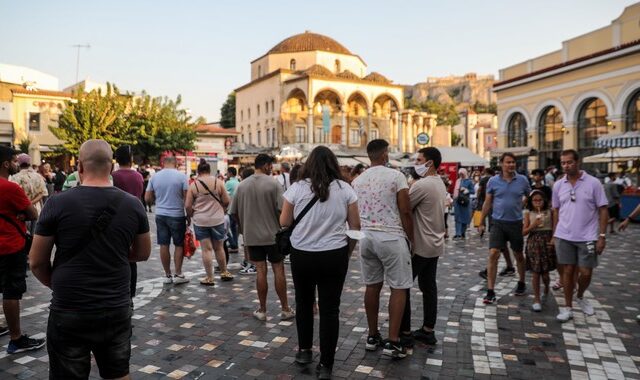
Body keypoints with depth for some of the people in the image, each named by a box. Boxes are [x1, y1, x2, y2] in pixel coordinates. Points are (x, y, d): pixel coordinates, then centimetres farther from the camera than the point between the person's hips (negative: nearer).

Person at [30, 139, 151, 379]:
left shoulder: (57, 204, -11)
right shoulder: (133, 204, -5)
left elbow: (37, 263, -2)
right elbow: (143, 253, 8)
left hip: (69, 312, -2)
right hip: (118, 309, 3)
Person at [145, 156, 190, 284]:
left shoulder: (154, 177, 2)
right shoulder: (181, 176, -7)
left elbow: (147, 199, 3)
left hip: (160, 215, 3)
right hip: (177, 215, -3)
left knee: (164, 245, 8)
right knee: (179, 245, 8)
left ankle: (168, 275, 16)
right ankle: (178, 275, 9)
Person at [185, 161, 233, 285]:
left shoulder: (193, 185, -4)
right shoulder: (218, 182, -3)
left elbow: (187, 206, -4)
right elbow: (226, 201, -1)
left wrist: (191, 216, 14)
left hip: (200, 221, -1)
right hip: (218, 219, 1)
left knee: (207, 249, 4)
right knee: (219, 248, 15)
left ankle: (209, 278, 10)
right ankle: (224, 272, 27)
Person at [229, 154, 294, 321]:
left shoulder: (242, 185, 3)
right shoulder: (273, 183, -10)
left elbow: (234, 212, 6)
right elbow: (281, 209, -16)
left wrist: (244, 227, 20)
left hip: (252, 236, 3)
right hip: (273, 234, -3)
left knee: (260, 271, 8)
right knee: (278, 270, 6)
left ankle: (262, 310, 14)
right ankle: (285, 309, 15)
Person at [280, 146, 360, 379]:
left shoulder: (297, 188, -5)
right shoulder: (344, 189, -3)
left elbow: (284, 223, 1)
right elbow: (355, 226, 1)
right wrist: (348, 251, 14)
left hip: (302, 255, 1)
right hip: (334, 255, 0)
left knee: (303, 302, 21)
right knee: (330, 308, 7)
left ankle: (304, 351, 32)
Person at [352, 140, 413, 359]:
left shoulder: (357, 181, 8)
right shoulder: (396, 176, -8)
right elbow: (405, 212, -11)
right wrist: (412, 239, -1)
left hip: (366, 237, 6)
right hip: (391, 237, -6)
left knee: (372, 286, 13)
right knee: (398, 288, 3)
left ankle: (372, 336, 21)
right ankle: (392, 341, 3)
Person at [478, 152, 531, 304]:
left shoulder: (522, 180, -1)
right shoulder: (493, 181, -2)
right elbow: (487, 203, 5)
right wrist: (481, 223, 6)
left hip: (516, 223, 1)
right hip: (498, 223, -1)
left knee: (518, 255, 16)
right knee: (493, 254, -9)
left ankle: (521, 283, 39)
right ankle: (490, 291, -4)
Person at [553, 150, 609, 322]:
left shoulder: (593, 182, -7)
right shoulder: (558, 185, 2)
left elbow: (603, 210, -4)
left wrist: (602, 236, -9)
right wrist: (555, 234, 10)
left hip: (587, 237, -2)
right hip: (564, 237, 2)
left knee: (586, 273, 4)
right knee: (568, 271, 6)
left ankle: (580, 297, 34)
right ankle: (567, 307, 16)